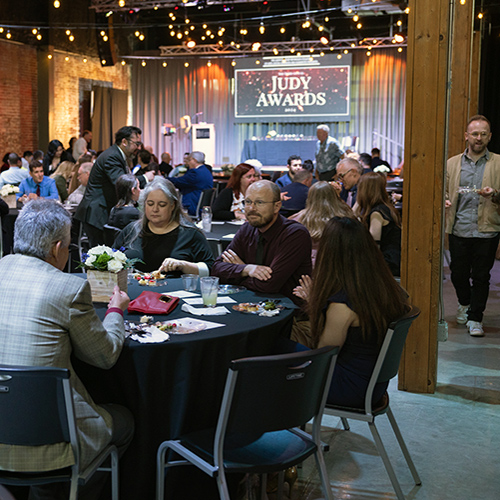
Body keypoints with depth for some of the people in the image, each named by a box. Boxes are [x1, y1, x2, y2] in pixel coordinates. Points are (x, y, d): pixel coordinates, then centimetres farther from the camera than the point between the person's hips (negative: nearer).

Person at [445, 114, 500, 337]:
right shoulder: (452, 163, 11)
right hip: (458, 229, 2)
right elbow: (444, 190, 16)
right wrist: (444, 201, -6)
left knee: (481, 276, 2)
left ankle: (475, 318, 17)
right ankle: (464, 303, 37)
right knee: (458, 274, 8)